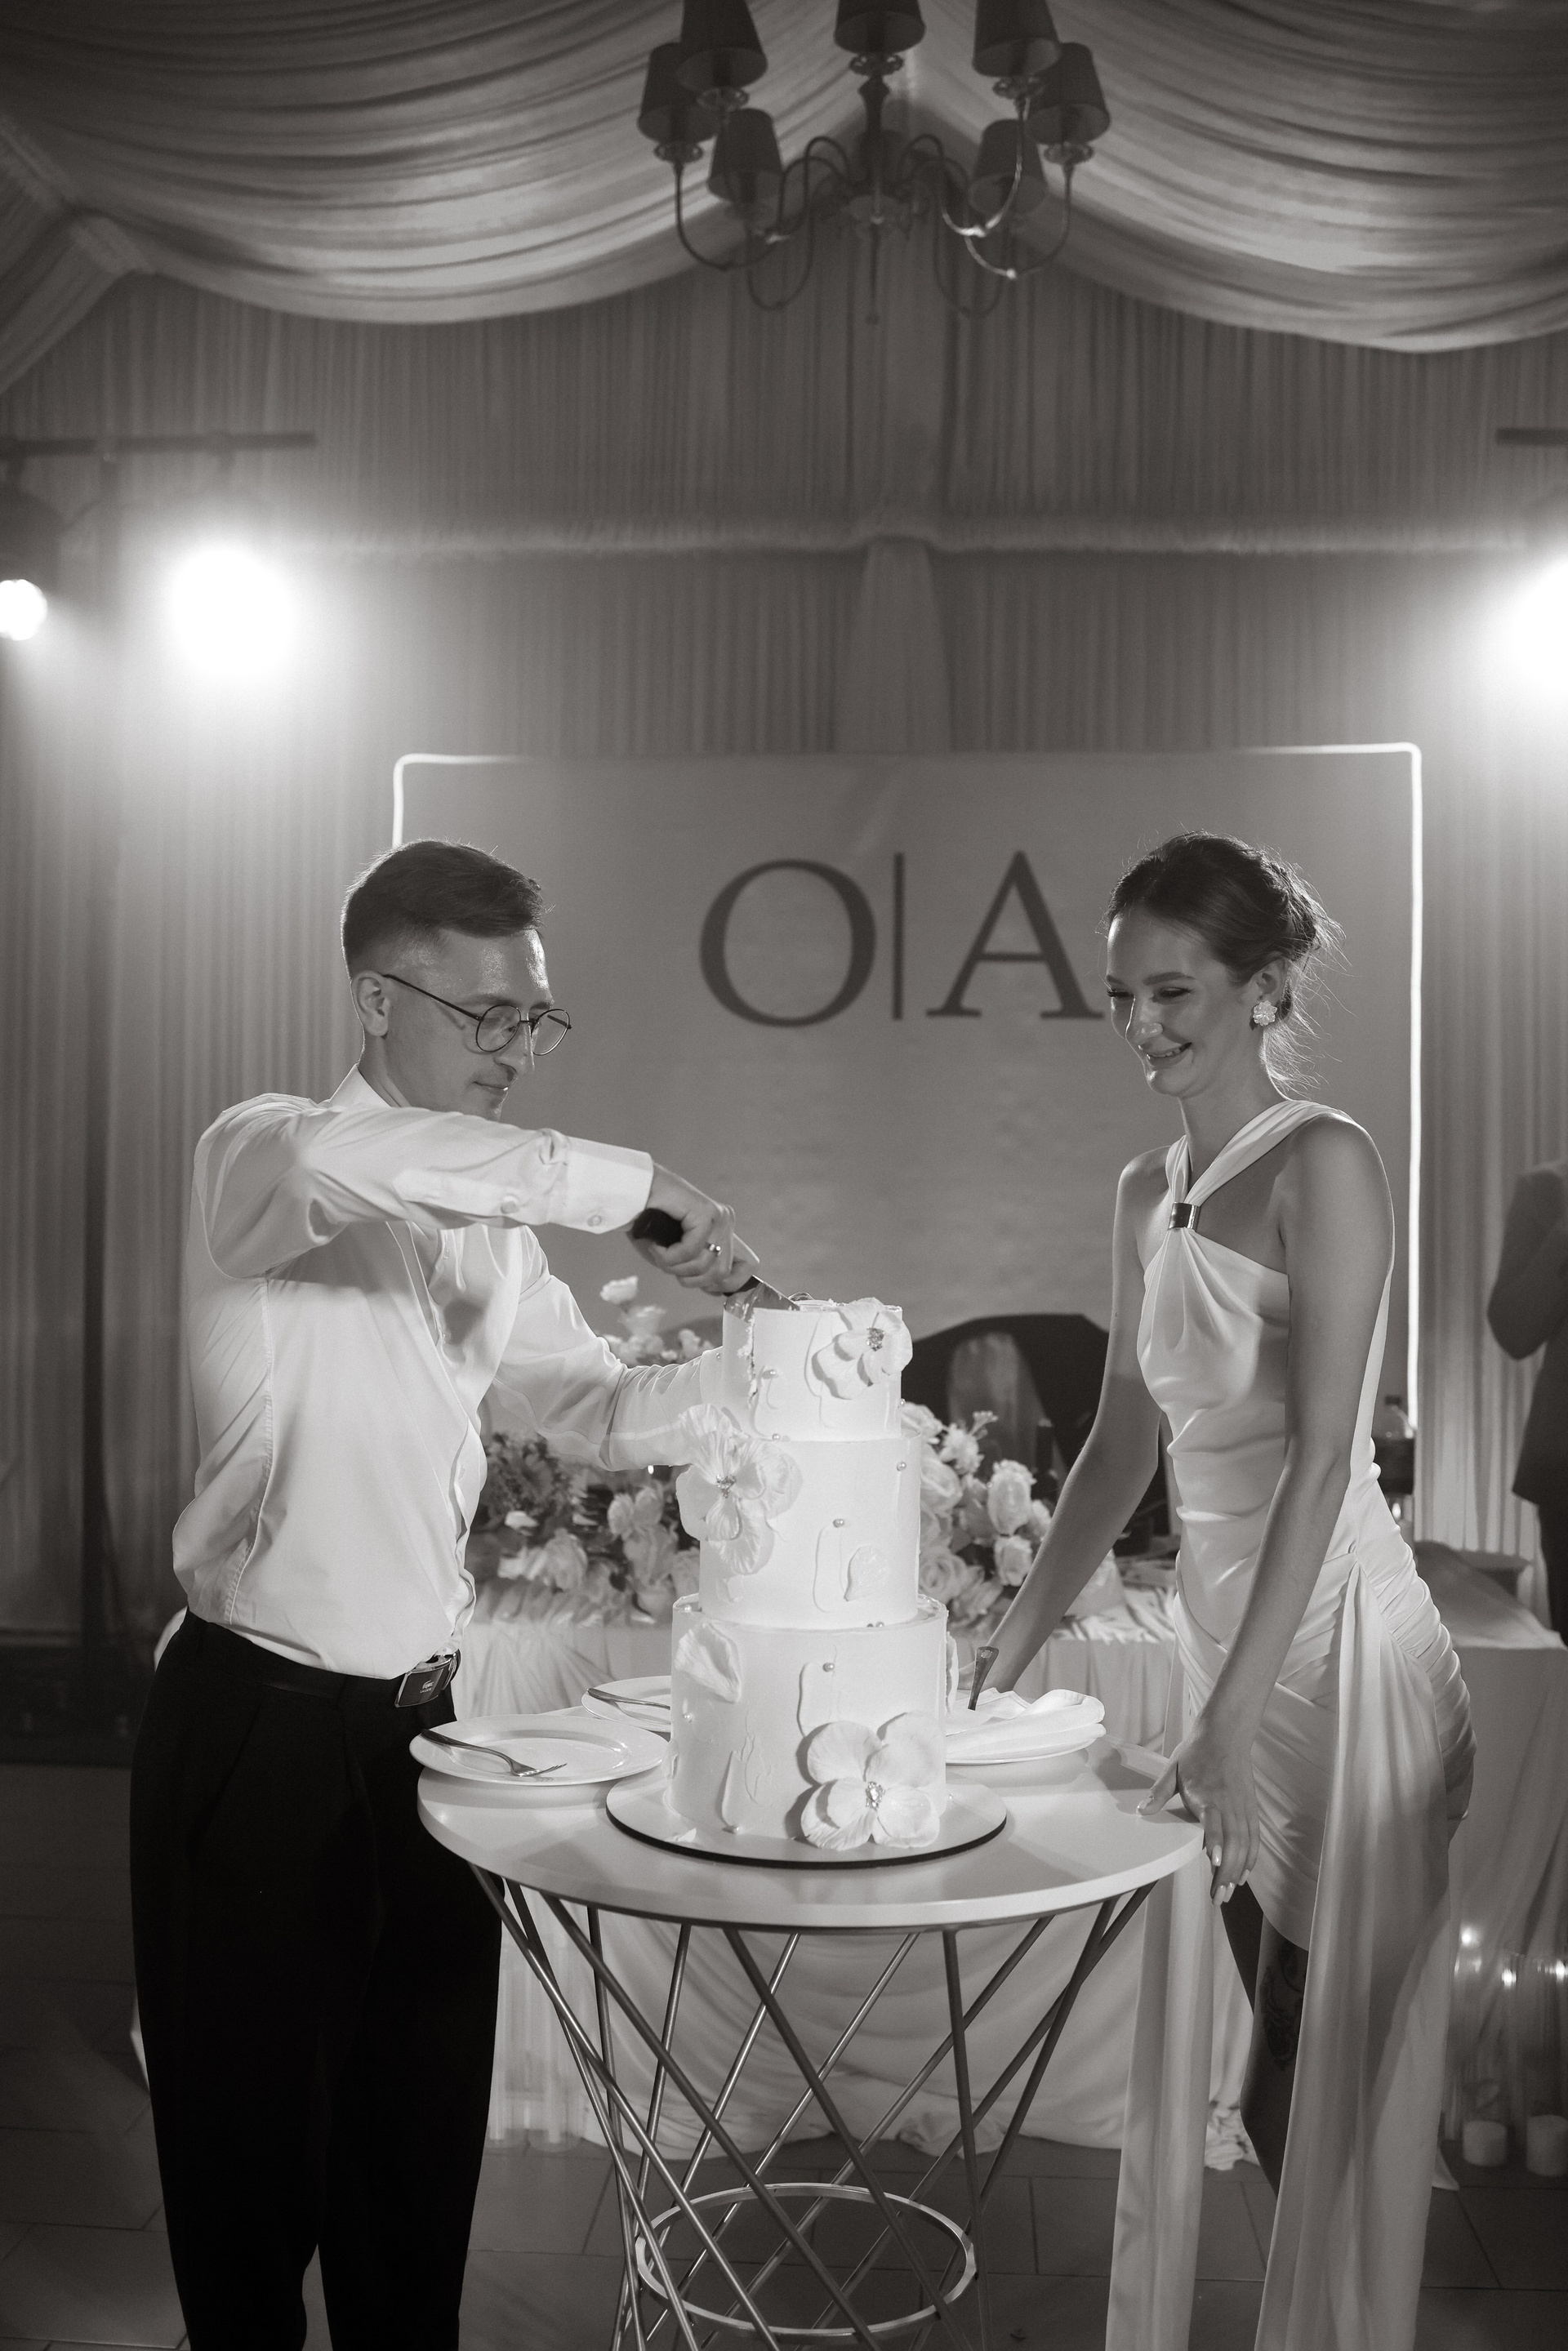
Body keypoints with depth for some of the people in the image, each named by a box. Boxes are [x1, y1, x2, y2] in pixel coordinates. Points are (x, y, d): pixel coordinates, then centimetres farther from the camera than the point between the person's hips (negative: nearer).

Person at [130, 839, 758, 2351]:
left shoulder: (497, 1223, 10)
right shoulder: (257, 1159, -11)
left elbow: (596, 1409, 13)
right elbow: (337, 1161, -35)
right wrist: (630, 1185, -30)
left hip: (425, 1717, 6)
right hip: (261, 1724, -6)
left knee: (424, 2122, 17)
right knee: (255, 2123, 10)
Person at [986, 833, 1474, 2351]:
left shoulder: (1322, 1165, -13)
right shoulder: (1149, 1193, 10)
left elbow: (1321, 1456, -20)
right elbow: (1125, 1443, 13)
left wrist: (1235, 1708, -23)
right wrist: (1009, 1651, 10)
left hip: (1339, 1644, -7)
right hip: (1218, 1634, 7)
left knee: (1341, 2069, 8)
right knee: (1268, 2060, 18)